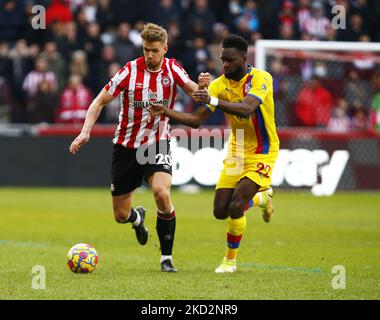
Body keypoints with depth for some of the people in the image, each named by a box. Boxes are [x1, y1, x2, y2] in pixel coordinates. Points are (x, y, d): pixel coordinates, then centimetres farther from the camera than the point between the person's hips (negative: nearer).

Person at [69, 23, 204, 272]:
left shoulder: (172, 69, -5)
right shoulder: (130, 71, -10)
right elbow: (100, 102, -6)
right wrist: (86, 132, -19)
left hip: (157, 143, 0)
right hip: (126, 146, 0)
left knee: (162, 192, -29)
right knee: (121, 215, 4)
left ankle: (166, 257, -15)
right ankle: (138, 217, 46)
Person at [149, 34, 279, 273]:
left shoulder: (261, 78, -19)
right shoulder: (219, 85, -4)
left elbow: (247, 108, -37)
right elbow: (197, 120, -6)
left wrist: (214, 101, -50)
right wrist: (166, 112, -21)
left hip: (262, 154, -6)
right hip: (236, 152, 6)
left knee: (235, 207, -19)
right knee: (220, 211, 2)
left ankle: (231, 260, 4)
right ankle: (262, 197, 34)